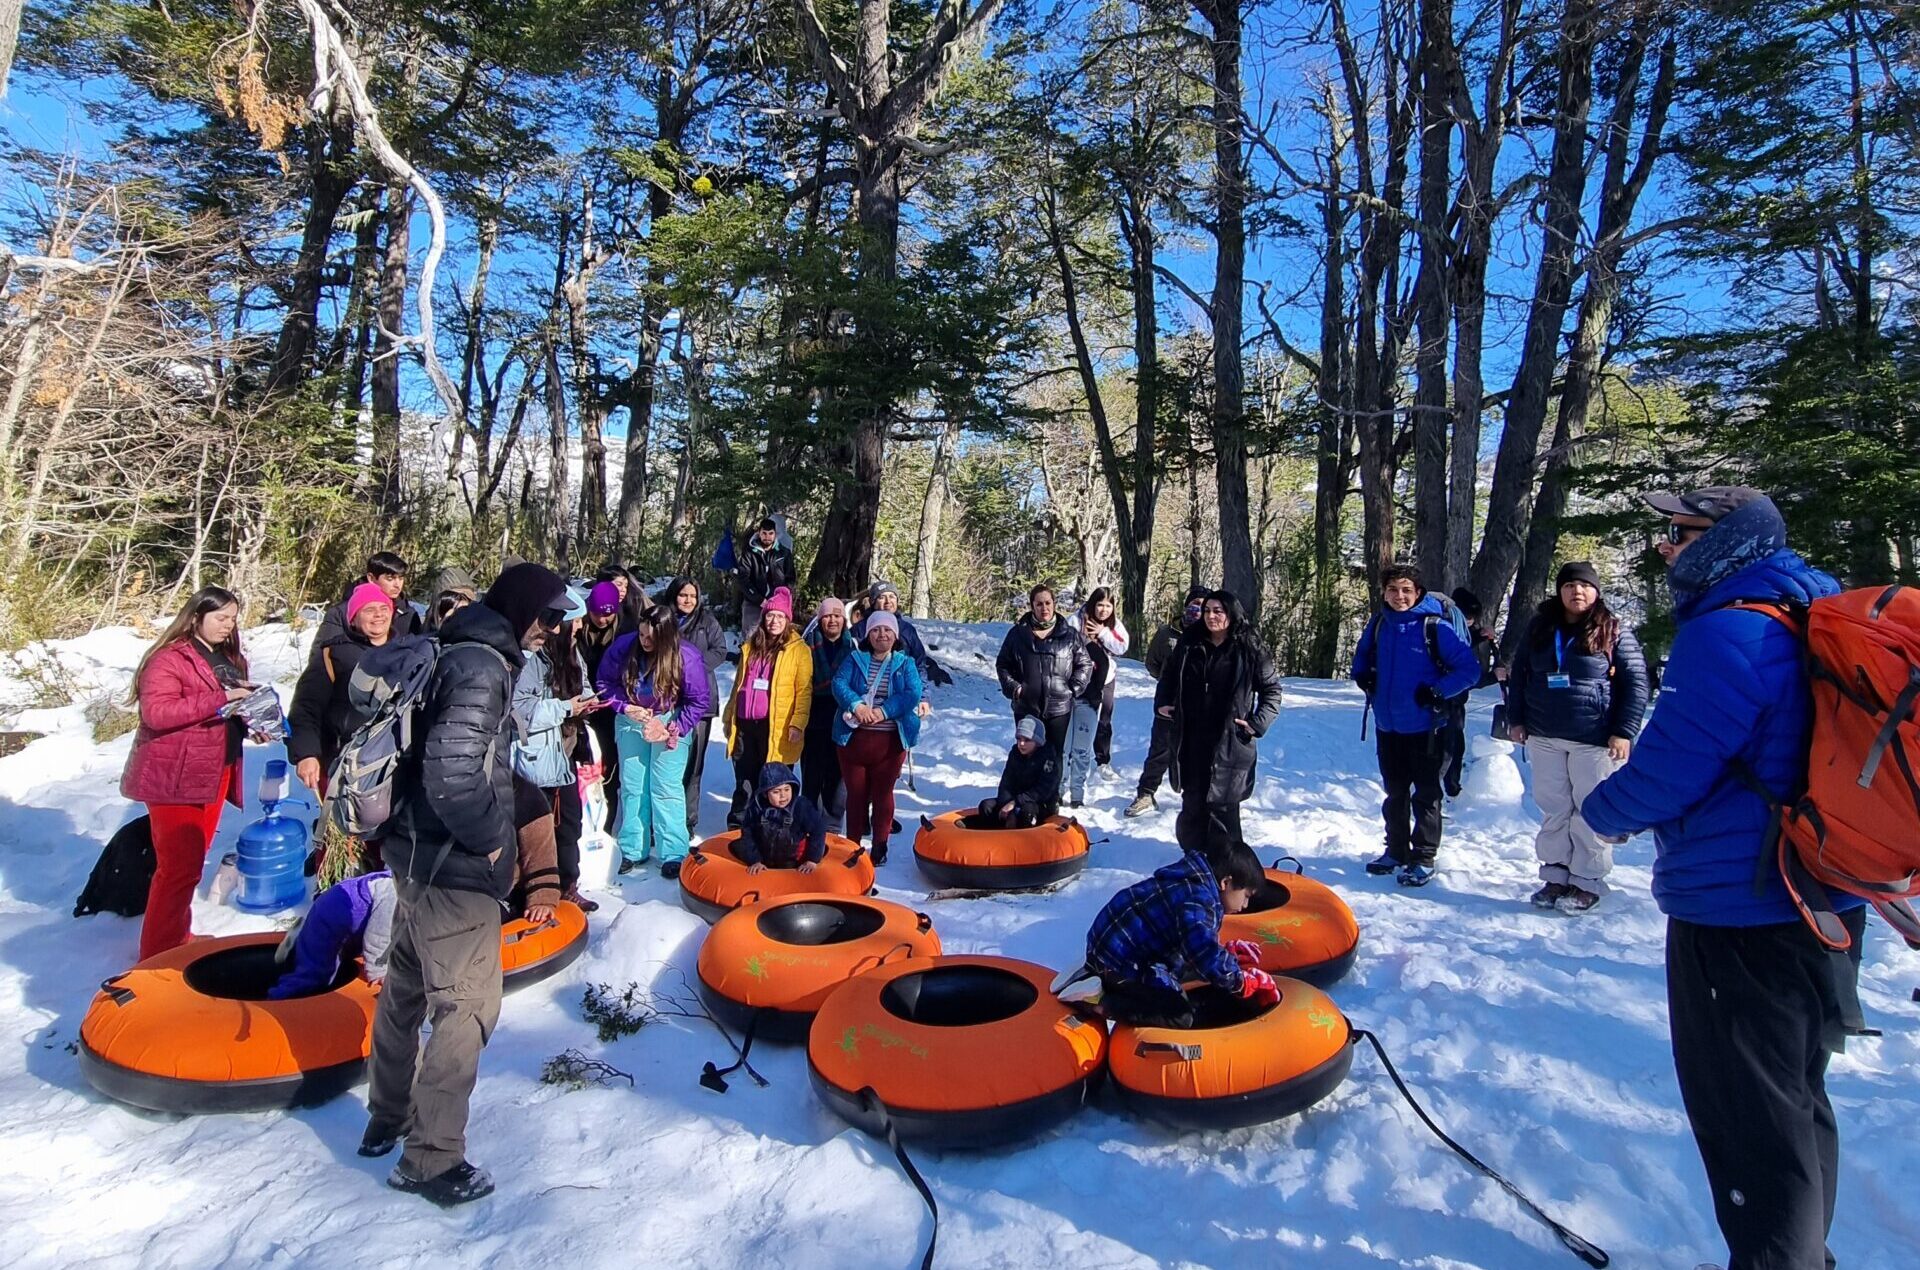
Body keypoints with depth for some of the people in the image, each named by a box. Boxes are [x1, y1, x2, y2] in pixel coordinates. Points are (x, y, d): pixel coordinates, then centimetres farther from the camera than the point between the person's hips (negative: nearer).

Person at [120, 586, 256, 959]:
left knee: (192, 861, 17)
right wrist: (220, 698, -29)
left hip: (214, 774, 8)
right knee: (179, 867, -6)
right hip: (175, 778, -8)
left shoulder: (228, 658, 13)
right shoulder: (169, 659, -13)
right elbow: (156, 712, -25)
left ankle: (178, 938, 31)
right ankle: (160, 954, 4)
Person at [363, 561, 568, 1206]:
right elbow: (452, 773, -31)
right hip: (455, 868, -11)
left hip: (416, 854, 11)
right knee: (469, 1007, 0)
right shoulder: (482, 667, -21)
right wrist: (489, 835, -15)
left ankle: (387, 1118, 42)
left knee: (407, 988, 24)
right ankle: (431, 1159, 12)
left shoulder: (459, 653, 10)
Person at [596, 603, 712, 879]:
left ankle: (673, 854, 4)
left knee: (666, 789, -5)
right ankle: (633, 850, 22)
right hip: (631, 721, 3)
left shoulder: (688, 657, -24)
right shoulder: (623, 646, -17)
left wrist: (671, 730, -19)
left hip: (670, 723, -3)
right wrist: (626, 707, -16)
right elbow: (604, 682, -2)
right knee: (632, 787, 9)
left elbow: (699, 701, -14)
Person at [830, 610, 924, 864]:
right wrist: (857, 705, -24)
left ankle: (880, 845, 17)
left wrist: (884, 711, -20)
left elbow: (913, 693, -8)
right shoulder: (855, 659, 8)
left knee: (883, 793, 5)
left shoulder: (905, 663, 7)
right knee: (855, 792, 8)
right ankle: (853, 843, 20)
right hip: (854, 737, 1)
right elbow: (839, 683, -6)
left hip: (890, 740, -1)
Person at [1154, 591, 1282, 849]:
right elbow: (1168, 675, 22)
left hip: (1229, 743, -4)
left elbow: (1272, 688, 3)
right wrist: (1161, 702, 10)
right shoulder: (1189, 644, 6)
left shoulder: (1249, 650, -5)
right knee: (1192, 802, 11)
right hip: (1191, 740, 4)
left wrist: (1258, 722, -7)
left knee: (1222, 804, -2)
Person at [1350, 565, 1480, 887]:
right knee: (1395, 793, 17)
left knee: (1425, 795, 5)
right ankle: (1396, 851, 31)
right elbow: (1363, 656, 21)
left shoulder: (1435, 627, -14)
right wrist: (1363, 676, 2)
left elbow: (1469, 669, -13)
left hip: (1424, 726, -5)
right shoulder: (1378, 624, 2)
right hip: (1387, 725, 5)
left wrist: (1438, 691, -22)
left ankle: (1424, 859, 16)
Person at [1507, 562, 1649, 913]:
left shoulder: (1613, 632, -3)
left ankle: (1587, 882, 13)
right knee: (1553, 811, 10)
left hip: (1594, 740, -4)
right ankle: (1556, 874, 20)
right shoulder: (1541, 628, 9)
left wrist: (1624, 732, -10)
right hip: (1544, 738, 4)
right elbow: (1519, 673, 14)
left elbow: (1636, 683, -4)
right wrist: (1516, 719, 9)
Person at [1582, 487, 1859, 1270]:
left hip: (1739, 919, -10)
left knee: (1748, 1118, 4)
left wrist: (1602, 811, -1)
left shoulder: (1727, 634, -20)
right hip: (1825, 909, 10)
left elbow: (1667, 772, -21)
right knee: (1797, 1101, 22)